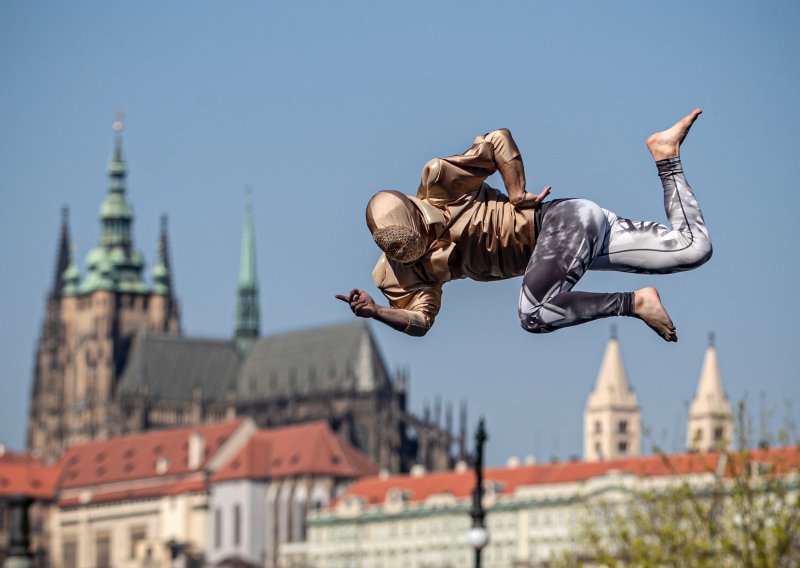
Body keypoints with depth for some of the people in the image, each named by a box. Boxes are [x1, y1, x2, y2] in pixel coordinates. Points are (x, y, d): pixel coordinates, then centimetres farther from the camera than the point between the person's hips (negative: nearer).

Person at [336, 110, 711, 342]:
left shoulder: (438, 189, -10)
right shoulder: (419, 270, 8)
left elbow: (499, 140, -8)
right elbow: (419, 320, -1)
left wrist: (517, 196, -16)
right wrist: (373, 311, -17)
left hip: (564, 221, -6)